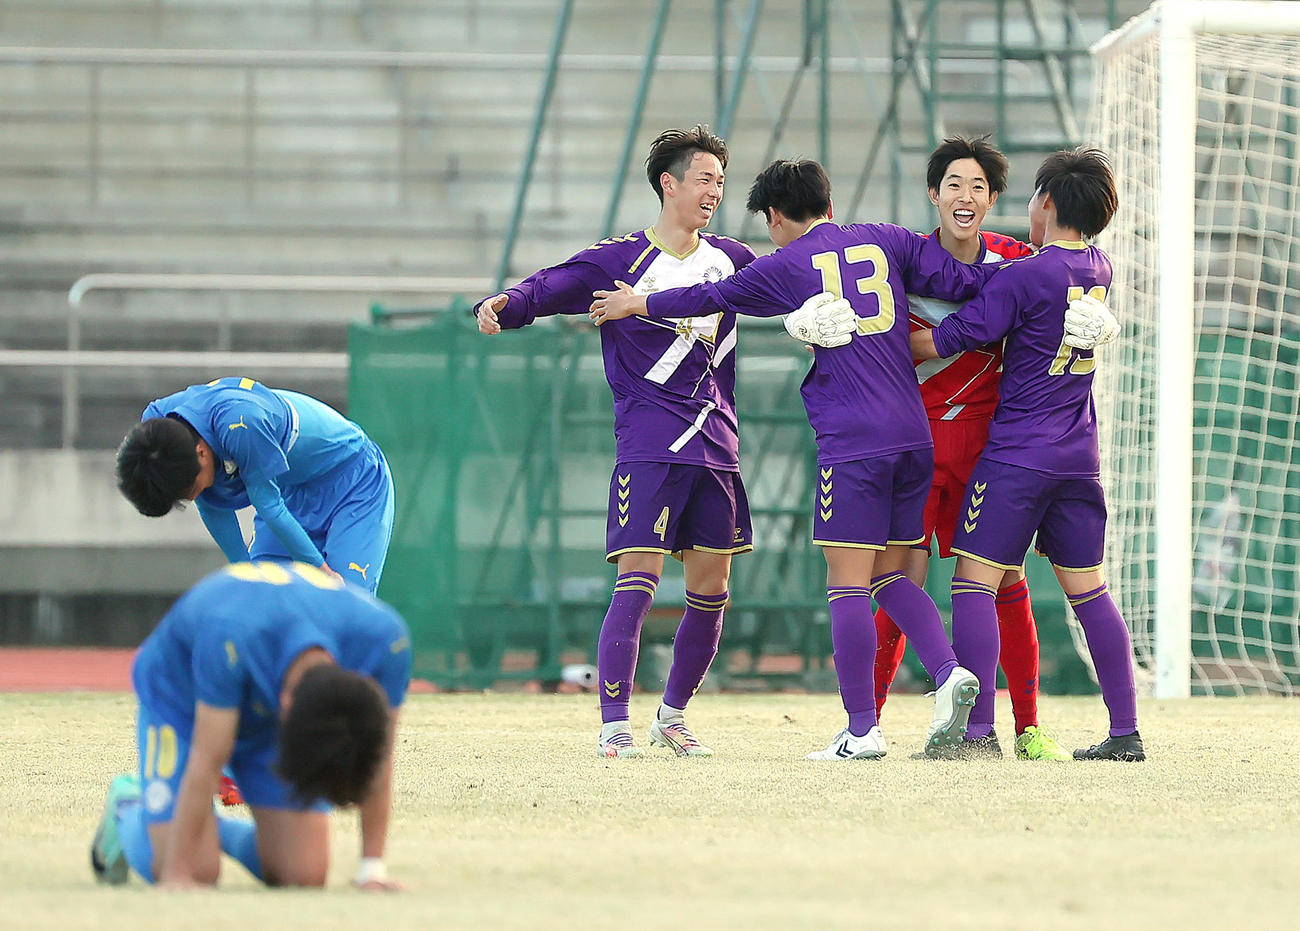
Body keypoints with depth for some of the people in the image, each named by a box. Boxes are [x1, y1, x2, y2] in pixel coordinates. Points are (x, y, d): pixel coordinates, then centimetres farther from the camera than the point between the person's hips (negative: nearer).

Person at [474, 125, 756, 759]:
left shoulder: (731, 260, 12)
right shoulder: (619, 260, -3)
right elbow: (550, 288, -14)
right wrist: (504, 303, -36)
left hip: (716, 445, 5)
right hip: (648, 446, -5)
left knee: (711, 591, 7)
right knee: (637, 580, -15)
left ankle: (673, 716, 24)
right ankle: (614, 725, -15)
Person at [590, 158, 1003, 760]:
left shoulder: (786, 266, 4)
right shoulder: (885, 241, 13)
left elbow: (711, 297, 17)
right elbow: (961, 281, 9)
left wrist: (640, 304, 32)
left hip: (851, 442, -5)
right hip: (913, 435, 5)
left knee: (847, 585, -4)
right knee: (890, 577, 14)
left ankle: (862, 731, -7)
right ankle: (948, 671, -8)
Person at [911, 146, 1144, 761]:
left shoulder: (1024, 276, -15)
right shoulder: (1099, 272, 8)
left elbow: (943, 342, -14)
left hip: (1016, 455, -7)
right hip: (1079, 457, 7)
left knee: (974, 581, -5)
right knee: (1088, 590, 10)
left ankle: (977, 727, -14)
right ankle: (1125, 732, 8)